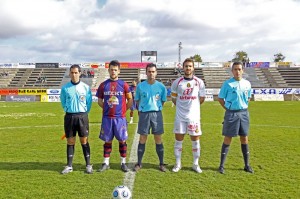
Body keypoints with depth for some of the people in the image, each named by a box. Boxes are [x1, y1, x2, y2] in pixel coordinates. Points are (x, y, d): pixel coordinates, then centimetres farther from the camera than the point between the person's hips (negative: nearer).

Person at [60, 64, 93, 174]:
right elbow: (63, 102, 13)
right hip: (69, 116, 1)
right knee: (70, 141, 8)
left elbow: (89, 102, 5)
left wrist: (84, 113, 6)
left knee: (84, 141, 3)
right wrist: (68, 111, 11)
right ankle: (69, 166, 18)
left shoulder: (85, 87, -1)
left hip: (82, 116, -1)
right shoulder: (65, 88, 2)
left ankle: (88, 165, 12)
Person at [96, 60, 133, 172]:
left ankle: (123, 163, 17)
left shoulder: (123, 85, -1)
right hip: (107, 117, 1)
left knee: (122, 140, 5)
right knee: (107, 141, 9)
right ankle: (106, 163, 20)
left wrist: (124, 110, 4)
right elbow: (99, 101, 12)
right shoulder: (103, 85, 4)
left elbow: (130, 99, 7)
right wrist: (107, 108, 5)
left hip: (120, 117, -1)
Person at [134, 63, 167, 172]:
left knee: (158, 139, 6)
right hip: (144, 114, 0)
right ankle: (139, 163, 16)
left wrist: (156, 108, 7)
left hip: (157, 114, 0)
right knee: (142, 139, 5)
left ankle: (161, 163, 17)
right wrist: (141, 110, 7)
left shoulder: (161, 86, -1)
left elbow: (163, 101, 11)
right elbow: (137, 100, 11)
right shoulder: (140, 86, 0)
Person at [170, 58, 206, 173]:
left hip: (194, 116, 0)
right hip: (180, 116, 0)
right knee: (178, 140, 5)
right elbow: (173, 98, 10)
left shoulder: (199, 82, 0)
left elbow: (202, 99, 10)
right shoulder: (177, 82, 0)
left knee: (195, 140, 6)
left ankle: (196, 164, 21)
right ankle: (178, 164, 19)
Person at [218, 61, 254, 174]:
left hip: (244, 113, 4)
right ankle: (222, 165, 10)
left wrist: (243, 107, 8)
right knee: (227, 139, 0)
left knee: (244, 138, 10)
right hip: (231, 113, -4)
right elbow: (220, 98, -2)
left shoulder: (247, 84, 5)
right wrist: (228, 109, -5)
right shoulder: (227, 84, -6)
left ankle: (247, 165, 22)